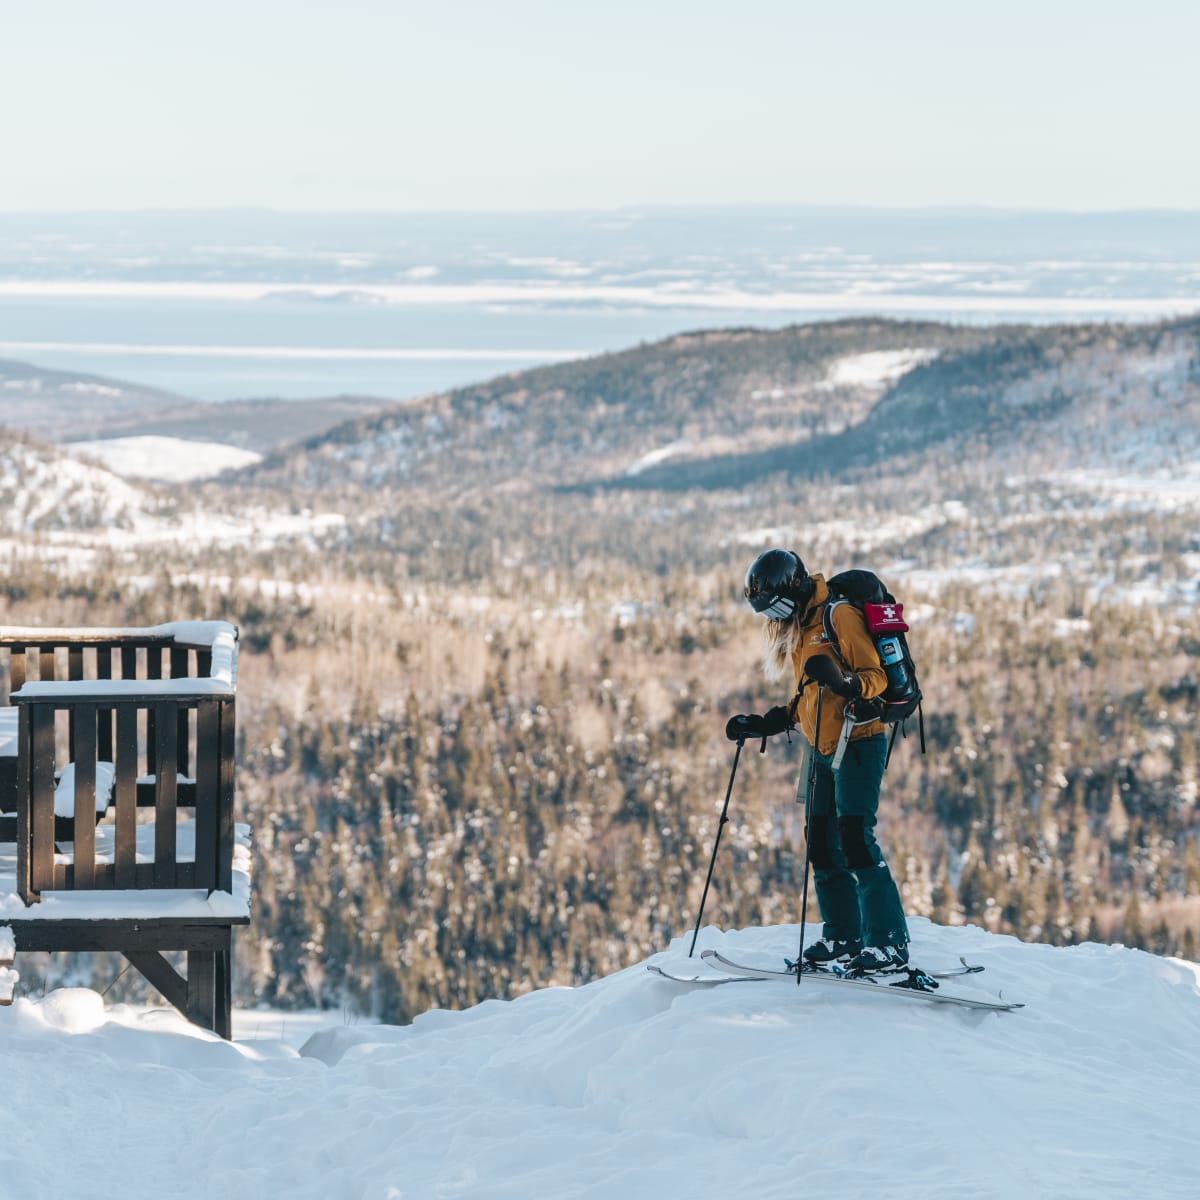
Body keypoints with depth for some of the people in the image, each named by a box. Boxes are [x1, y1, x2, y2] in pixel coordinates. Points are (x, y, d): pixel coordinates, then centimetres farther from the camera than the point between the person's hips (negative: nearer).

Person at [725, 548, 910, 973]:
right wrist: (765, 724, 17)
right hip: (821, 748, 9)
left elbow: (876, 676, -17)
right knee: (822, 842, 7)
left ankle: (890, 942, -14)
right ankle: (842, 937, 14)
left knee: (855, 838, -14)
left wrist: (844, 683, -36)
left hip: (857, 743, -9)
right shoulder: (797, 629, 16)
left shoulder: (838, 616, -11)